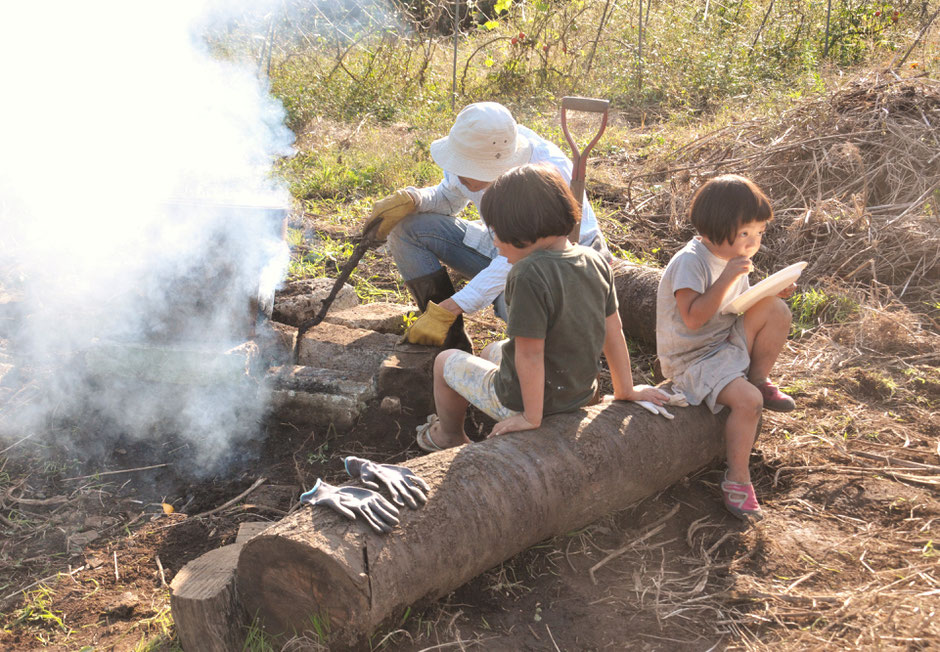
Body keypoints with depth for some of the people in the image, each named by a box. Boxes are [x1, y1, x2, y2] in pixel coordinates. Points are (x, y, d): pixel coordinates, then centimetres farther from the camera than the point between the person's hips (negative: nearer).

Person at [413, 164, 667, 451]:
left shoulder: (530, 275, -30)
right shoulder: (595, 261, -7)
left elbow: (530, 352, -27)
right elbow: (614, 330, 0)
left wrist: (531, 418, -16)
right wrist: (625, 390, 11)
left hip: (519, 401, -7)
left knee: (446, 361, 19)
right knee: (492, 351, 33)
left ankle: (449, 437, 44)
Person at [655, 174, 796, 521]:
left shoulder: (735, 256, 6)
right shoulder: (690, 261, -21)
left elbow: (742, 307, 16)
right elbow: (693, 319, -31)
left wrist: (769, 293, -5)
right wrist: (728, 278, -32)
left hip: (728, 341, 8)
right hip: (692, 359, -7)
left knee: (776, 310, -14)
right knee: (747, 401, -28)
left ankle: (759, 380, 5)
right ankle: (737, 478, -11)